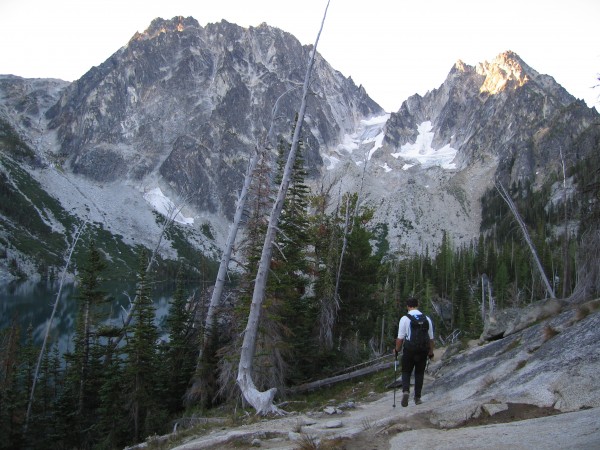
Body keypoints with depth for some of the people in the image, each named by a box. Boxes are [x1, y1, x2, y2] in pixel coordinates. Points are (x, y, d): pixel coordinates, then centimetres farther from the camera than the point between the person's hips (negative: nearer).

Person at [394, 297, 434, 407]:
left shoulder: (404, 319, -8)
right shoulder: (426, 318, 2)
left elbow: (400, 338, -8)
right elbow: (431, 338, 5)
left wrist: (397, 350, 7)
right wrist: (431, 352, 16)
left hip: (409, 350, -2)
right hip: (423, 350, 2)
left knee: (406, 372, 11)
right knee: (419, 373, 15)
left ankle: (406, 390, -13)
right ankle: (417, 397, 16)